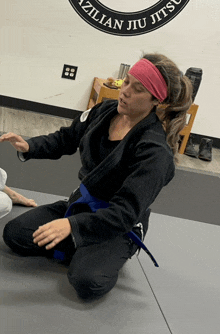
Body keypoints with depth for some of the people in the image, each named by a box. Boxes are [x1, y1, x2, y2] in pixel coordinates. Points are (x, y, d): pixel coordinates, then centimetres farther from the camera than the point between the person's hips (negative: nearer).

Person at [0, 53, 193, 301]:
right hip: (80, 205, 6)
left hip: (118, 227, -6)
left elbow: (126, 212, -29)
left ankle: (111, 257, 3)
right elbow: (66, 139, 9)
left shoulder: (155, 151, -26)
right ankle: (80, 251, 6)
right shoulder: (105, 111, -5)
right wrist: (28, 147, -10)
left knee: (88, 283, -30)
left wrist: (72, 224, -40)